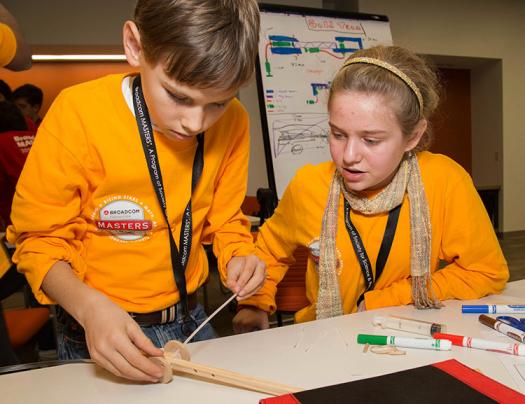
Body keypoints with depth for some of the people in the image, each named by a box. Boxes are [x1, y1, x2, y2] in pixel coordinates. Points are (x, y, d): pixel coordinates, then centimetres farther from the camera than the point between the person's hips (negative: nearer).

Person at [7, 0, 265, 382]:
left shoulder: (233, 122, -10)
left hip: (190, 321, 4)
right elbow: (40, 240, -13)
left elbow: (225, 220, 3)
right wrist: (88, 306, -29)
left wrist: (238, 257, -17)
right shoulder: (78, 114, -21)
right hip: (97, 334, -3)